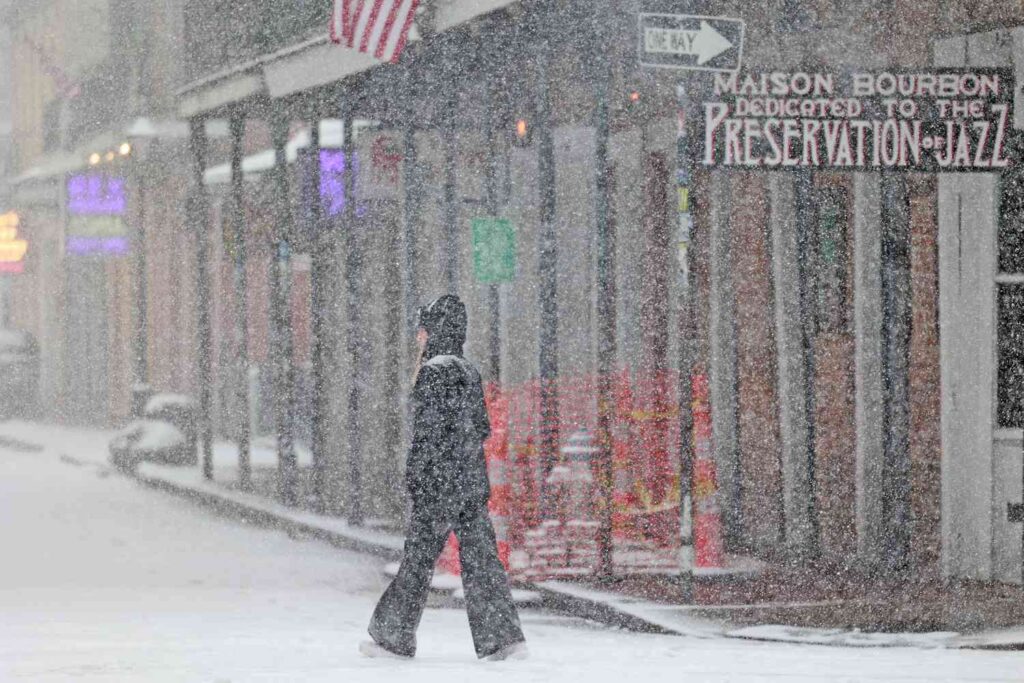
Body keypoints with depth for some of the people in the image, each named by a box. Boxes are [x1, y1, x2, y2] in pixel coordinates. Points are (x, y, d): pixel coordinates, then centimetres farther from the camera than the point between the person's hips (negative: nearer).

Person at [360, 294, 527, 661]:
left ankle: (394, 638, 9)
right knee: (480, 557, 4)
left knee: (418, 558, 1)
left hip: (440, 481, -7)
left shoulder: (432, 372, -11)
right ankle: (504, 638, -3)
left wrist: (414, 475, -13)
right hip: (474, 479, 7)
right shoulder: (470, 372, 13)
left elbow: (429, 428, -16)